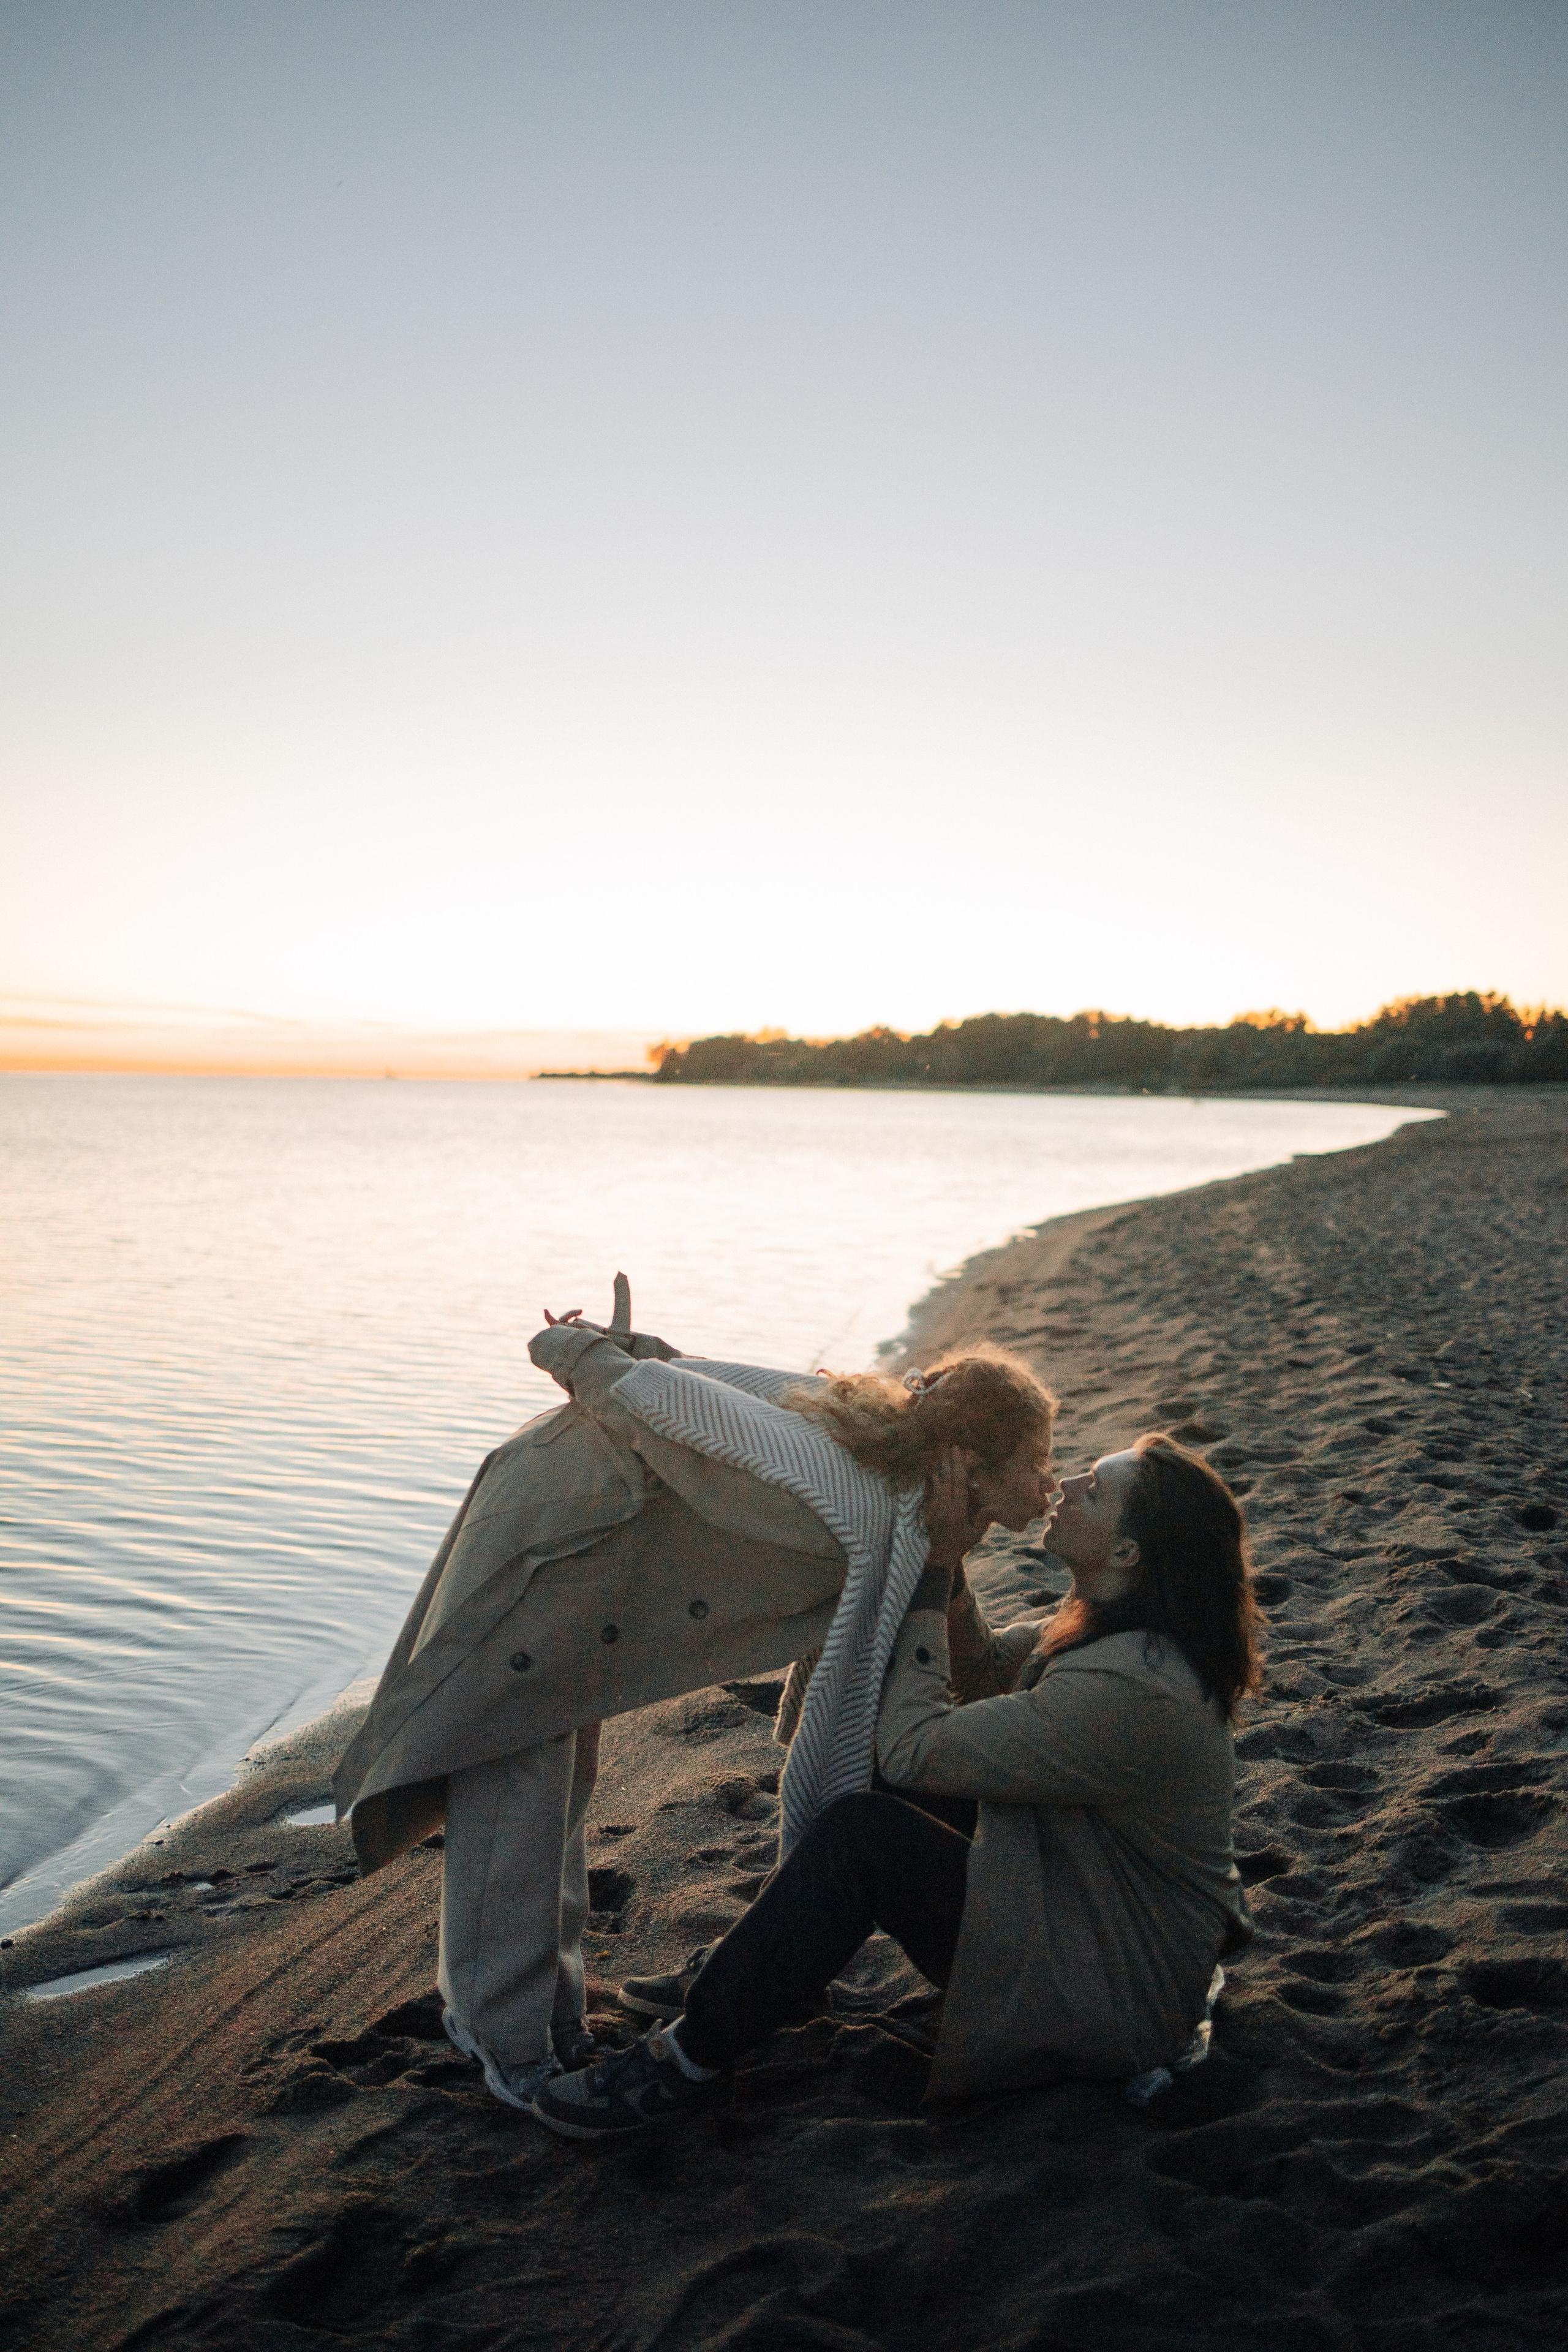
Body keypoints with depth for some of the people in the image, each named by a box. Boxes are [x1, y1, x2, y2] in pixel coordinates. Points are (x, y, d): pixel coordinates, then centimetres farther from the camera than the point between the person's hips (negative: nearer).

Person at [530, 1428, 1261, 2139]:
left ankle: (690, 2060, -6)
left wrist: (934, 1573, -17)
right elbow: (985, 1675, 13)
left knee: (859, 1835, -20)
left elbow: (912, 1750, -25)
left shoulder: (1125, 1690, -30)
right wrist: (949, 1569, -5)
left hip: (1115, 2000, -10)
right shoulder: (1117, 1628, 0)